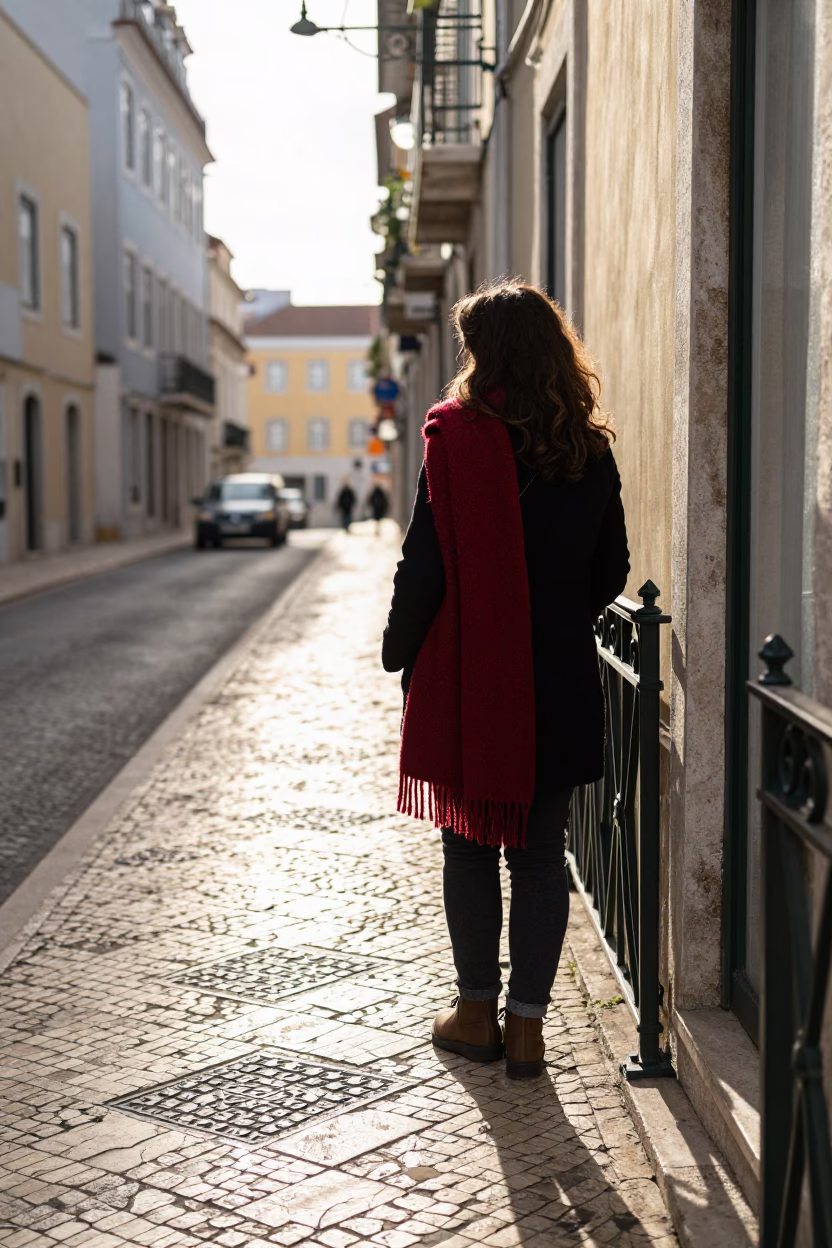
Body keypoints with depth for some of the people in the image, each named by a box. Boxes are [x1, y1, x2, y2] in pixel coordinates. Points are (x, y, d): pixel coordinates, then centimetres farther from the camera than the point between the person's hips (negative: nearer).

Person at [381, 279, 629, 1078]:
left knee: (470, 848, 10)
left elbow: (425, 564, -11)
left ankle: (477, 1013, 21)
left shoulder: (457, 434, -10)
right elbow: (610, 571, 8)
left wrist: (399, 653, 1)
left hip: (468, 680, -3)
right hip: (562, 683, 3)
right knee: (541, 855, 9)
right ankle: (527, 1025, 15)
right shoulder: (589, 449, 2)